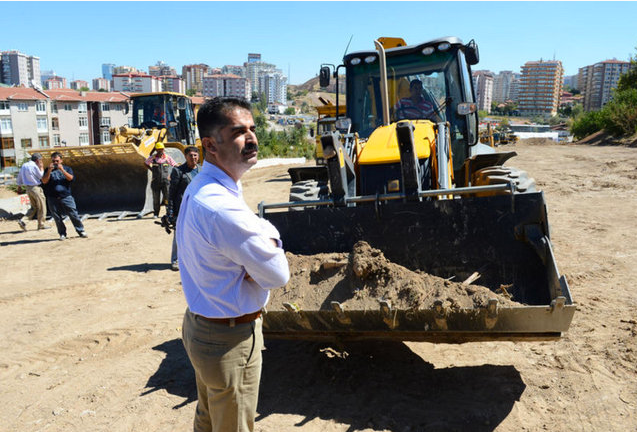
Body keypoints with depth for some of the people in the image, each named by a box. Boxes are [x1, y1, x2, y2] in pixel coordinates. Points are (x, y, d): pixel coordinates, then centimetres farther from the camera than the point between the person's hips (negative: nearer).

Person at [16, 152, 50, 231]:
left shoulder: (24, 165, 10)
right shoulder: (34, 166, -16)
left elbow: (19, 177, 16)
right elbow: (41, 177, -7)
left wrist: (19, 186, 23)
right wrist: (41, 168, 4)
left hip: (28, 188, 8)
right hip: (36, 188, -8)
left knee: (33, 207, 15)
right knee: (41, 207, 5)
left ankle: (23, 220, 0)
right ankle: (41, 224, 9)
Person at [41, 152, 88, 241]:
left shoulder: (67, 168, 12)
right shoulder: (48, 170, 12)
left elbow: (71, 178, -6)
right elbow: (44, 181, -2)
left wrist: (62, 170, -16)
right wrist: (49, 171, -12)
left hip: (66, 197, -1)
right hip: (53, 199, 1)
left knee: (74, 215, -2)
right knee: (57, 218, 3)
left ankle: (81, 231, 8)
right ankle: (62, 234, 13)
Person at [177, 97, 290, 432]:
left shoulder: (197, 190, 3)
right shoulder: (222, 208, -31)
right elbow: (278, 275, -22)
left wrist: (262, 241, -11)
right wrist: (270, 236, -6)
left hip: (199, 325, 10)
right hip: (230, 340, -9)